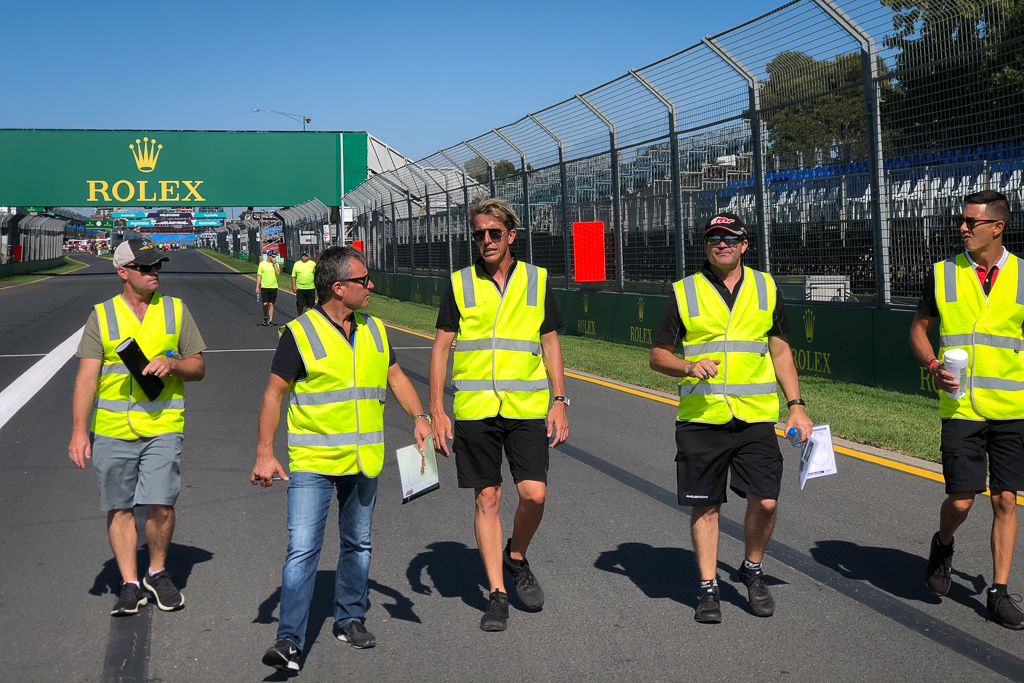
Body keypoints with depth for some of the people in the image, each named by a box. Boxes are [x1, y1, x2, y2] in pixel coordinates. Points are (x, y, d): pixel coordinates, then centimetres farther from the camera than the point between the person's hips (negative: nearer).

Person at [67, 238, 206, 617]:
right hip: (112, 430, 1)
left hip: (163, 426, 0)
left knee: (160, 505, -9)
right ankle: (130, 583, 18)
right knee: (119, 507, 5)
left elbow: (198, 367, 11)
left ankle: (157, 572, 15)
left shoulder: (176, 310, 8)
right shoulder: (101, 316, 4)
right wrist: (79, 430, -9)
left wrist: (171, 363, -11)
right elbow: (86, 377, 0)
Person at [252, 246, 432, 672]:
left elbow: (395, 376, 18)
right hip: (311, 461, -5)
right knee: (303, 549, -11)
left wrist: (419, 417, 3)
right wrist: (265, 454, -11)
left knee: (358, 544, 15)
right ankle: (290, 640, -7)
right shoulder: (300, 333, -10)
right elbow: (274, 394, -7)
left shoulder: (374, 330, 8)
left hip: (363, 461, 6)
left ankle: (350, 619, 30)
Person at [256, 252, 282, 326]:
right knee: (265, 304, -4)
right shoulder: (262, 264, 1)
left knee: (271, 304, 1)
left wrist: (274, 263, -14)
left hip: (273, 287, 1)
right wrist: (257, 287, -2)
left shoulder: (276, 264, 4)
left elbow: (278, 273, -13)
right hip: (264, 287, -1)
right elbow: (259, 276, 2)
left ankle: (270, 320, 4)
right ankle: (265, 317, 21)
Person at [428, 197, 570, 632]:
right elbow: (441, 347, 5)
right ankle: (497, 594, 13)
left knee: (534, 494, -9)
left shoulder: (536, 280, 6)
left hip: (527, 408, 0)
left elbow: (550, 343, 10)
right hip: (474, 410, 0)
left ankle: (516, 558, 20)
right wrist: (436, 411, -2)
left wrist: (559, 401, 2)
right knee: (487, 499, 3)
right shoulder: (460, 284, 4)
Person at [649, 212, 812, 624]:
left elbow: (780, 350, 15)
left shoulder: (766, 288, 10)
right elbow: (658, 356, 5)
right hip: (700, 417, -1)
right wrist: (690, 366, -16)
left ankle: (752, 571, 21)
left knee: (764, 501, -4)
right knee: (704, 505, 3)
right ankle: (708, 587, 18)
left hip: (755, 416, 1)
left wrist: (796, 407, 8)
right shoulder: (685, 292, 4)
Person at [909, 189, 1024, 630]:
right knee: (961, 500, -4)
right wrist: (933, 366, -8)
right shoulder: (943, 274, 2)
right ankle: (942, 545, 29)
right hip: (961, 407, -1)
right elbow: (919, 328, 11)